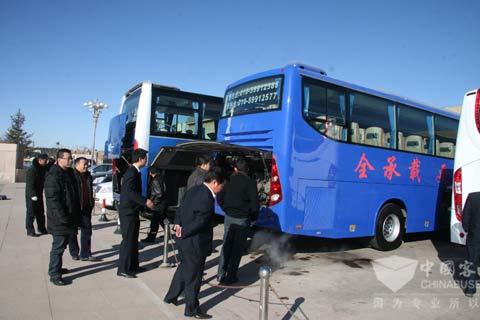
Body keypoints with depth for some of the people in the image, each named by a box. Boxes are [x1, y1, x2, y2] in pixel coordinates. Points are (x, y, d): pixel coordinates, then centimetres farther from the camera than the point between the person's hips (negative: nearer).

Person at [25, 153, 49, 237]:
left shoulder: (42, 168, 8)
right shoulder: (32, 170, -20)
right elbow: (30, 184, -22)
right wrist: (33, 195, -26)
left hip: (39, 194, 9)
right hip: (32, 195, -9)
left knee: (41, 212, 15)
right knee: (31, 213, -2)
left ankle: (41, 229, 26)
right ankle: (30, 231, 6)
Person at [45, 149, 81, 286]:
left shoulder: (69, 172, 12)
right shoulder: (53, 176, -17)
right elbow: (53, 199, -22)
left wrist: (77, 215, 17)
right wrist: (62, 217, -24)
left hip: (69, 218, 9)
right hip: (59, 220, -9)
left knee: (62, 244, 20)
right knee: (58, 246, -2)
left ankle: (55, 268, 35)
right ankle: (54, 274, 8)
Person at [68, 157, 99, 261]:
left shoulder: (88, 176, 11)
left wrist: (91, 204, 16)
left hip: (85, 208, 6)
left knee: (87, 231, 3)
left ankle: (85, 254, 9)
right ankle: (74, 253, 23)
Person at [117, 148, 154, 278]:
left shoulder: (134, 171, 12)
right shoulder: (132, 172, -18)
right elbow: (129, 191, -29)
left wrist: (143, 203, 18)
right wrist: (145, 201, -32)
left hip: (132, 210, 10)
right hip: (128, 211, -10)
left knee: (133, 239, 16)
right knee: (128, 240, -4)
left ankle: (133, 265, 27)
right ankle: (123, 269, 5)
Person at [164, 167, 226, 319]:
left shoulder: (194, 190, 4)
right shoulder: (207, 199, -26)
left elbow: (181, 208, 11)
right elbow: (200, 223, -26)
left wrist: (178, 224, 2)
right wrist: (183, 232, -14)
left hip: (184, 239, 9)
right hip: (194, 243, -9)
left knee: (184, 267, 27)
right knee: (193, 276, 7)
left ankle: (171, 296, 42)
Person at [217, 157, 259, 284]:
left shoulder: (229, 180, 0)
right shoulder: (249, 182, -12)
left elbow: (220, 199, 6)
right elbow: (255, 203, -14)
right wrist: (253, 217, 3)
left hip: (229, 217, 4)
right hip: (242, 219, -4)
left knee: (226, 245, 15)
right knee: (238, 247, 6)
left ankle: (221, 274, 19)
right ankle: (230, 276, 11)